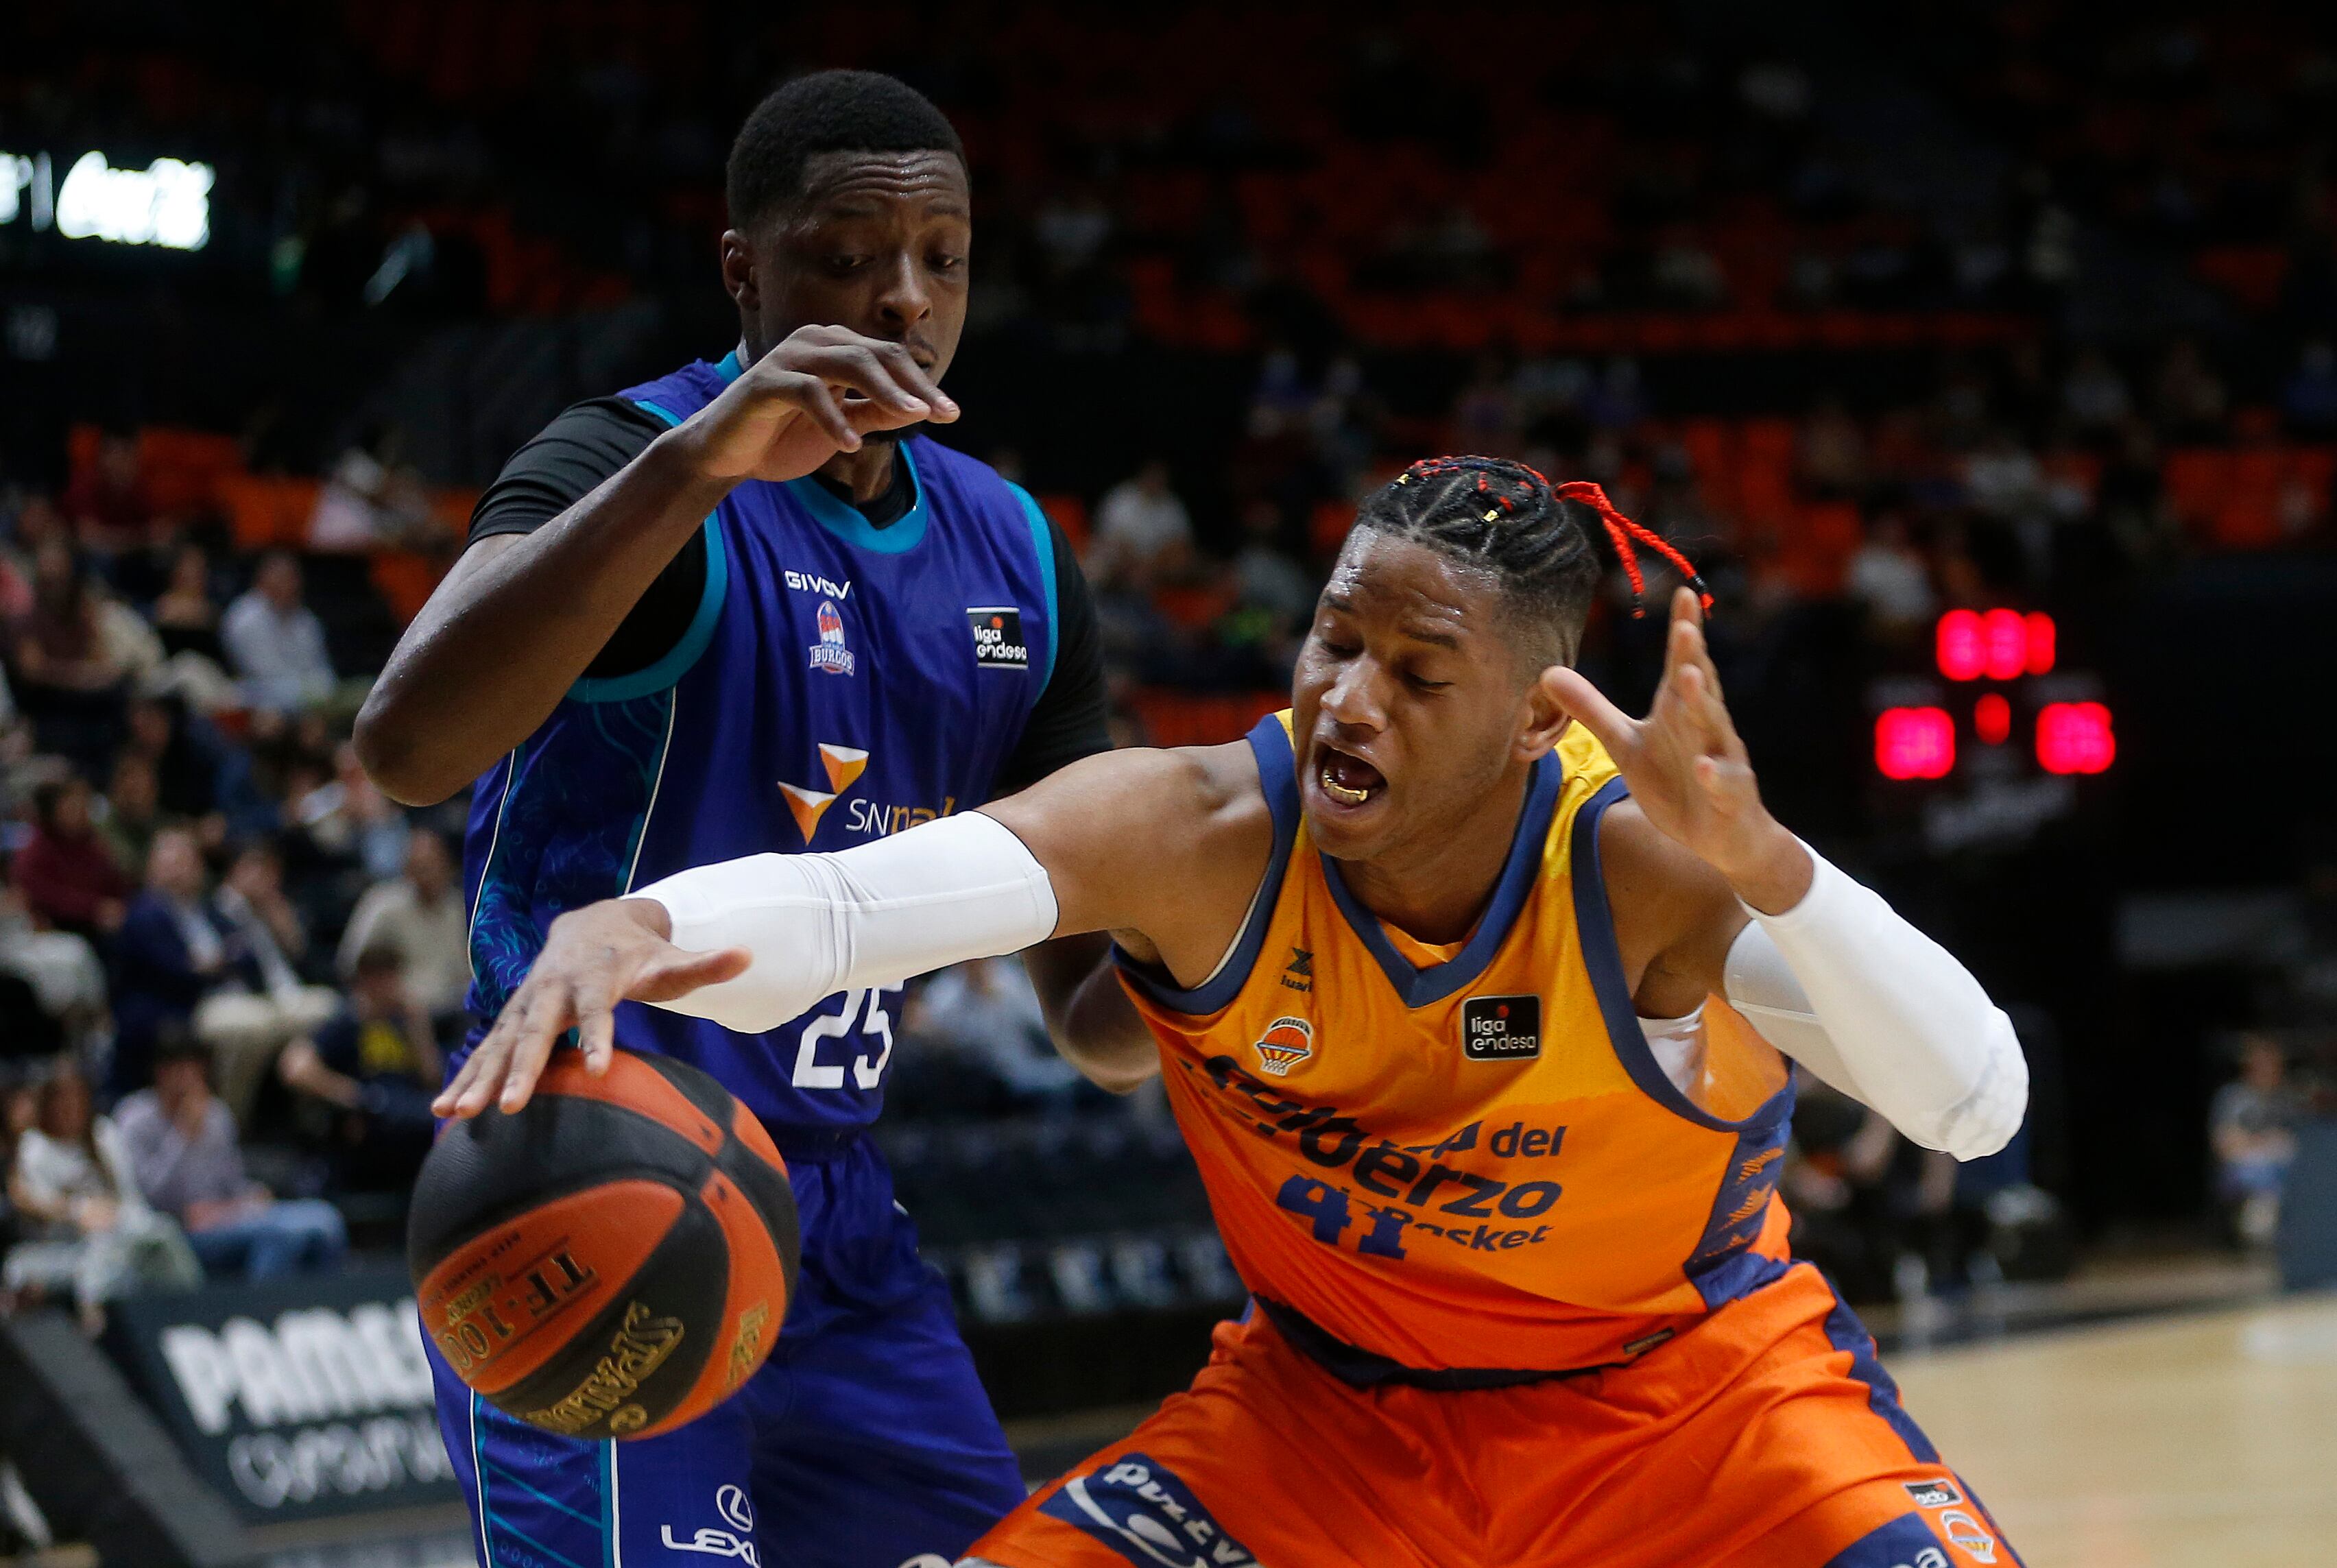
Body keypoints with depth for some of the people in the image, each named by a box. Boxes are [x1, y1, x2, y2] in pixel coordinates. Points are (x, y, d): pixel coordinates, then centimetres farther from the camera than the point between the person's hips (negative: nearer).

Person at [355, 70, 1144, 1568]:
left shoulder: (1012, 553, 8)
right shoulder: (635, 460, -12)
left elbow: (1093, 997, 13)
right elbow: (406, 746, -33)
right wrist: (695, 462, -40)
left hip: (840, 1221, 7)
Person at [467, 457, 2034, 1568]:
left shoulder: (1645, 858, -27)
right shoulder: (1203, 832, -24)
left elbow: (1978, 1105, -37)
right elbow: (833, 901, -37)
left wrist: (1760, 861, -53)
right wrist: (628, 931, -60)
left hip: (1689, 1388, -2)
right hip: (1329, 1404, 2)